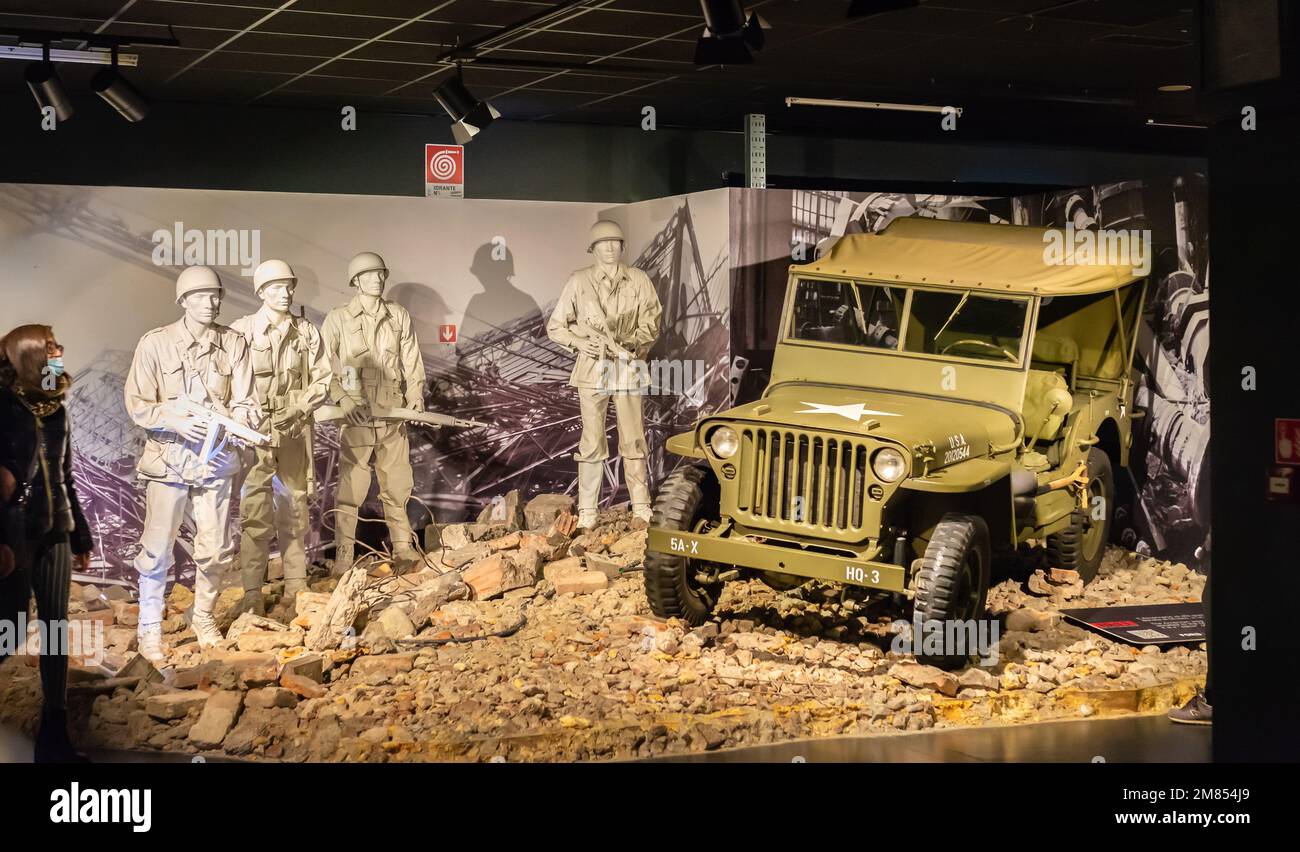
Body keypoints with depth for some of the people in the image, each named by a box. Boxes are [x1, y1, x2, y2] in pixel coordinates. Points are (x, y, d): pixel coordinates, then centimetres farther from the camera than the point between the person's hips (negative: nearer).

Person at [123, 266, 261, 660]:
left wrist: (240, 419, -21)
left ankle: (204, 617, 31)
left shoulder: (234, 344, 0)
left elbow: (245, 402, 0)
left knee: (215, 548, 10)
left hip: (216, 458, 2)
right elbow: (137, 403, -6)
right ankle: (150, 627, 15)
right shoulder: (155, 343, -6)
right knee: (157, 548, 0)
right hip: (169, 456, -2)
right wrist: (176, 422, -20)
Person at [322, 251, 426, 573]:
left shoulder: (399, 316, 9)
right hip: (356, 415, -3)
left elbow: (411, 360, 10)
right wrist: (342, 398, -15)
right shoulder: (338, 318, 1)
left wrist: (415, 394, -6)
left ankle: (403, 549, 21)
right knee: (350, 487, -4)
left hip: (393, 413, 3)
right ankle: (343, 557, 2)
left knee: (397, 483, 10)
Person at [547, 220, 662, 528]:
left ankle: (641, 508, 8)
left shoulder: (639, 280, 7)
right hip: (592, 368, -1)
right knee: (592, 441, -2)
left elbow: (651, 323, 3)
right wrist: (579, 342, -10)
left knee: (633, 440, 2)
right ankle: (586, 513, 2)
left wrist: (631, 343, -15)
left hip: (628, 369, 1)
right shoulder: (578, 282, 5)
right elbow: (555, 326, 8)